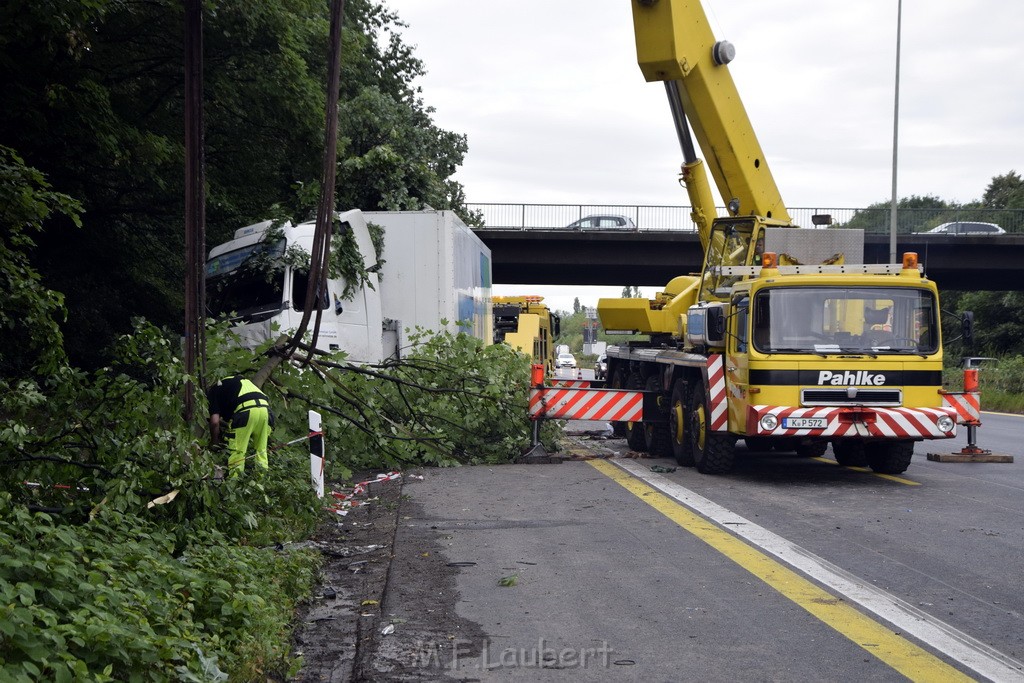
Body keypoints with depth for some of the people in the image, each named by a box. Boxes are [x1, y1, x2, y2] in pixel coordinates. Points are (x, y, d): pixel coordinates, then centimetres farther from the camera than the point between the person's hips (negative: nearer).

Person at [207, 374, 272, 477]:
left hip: (246, 410, -6)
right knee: (261, 450, 16)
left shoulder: (213, 392, 18)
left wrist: (214, 442, 19)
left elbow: (215, 422, 7)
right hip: (265, 408, 6)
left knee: (236, 451, 3)